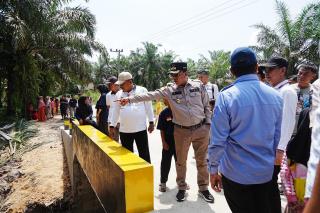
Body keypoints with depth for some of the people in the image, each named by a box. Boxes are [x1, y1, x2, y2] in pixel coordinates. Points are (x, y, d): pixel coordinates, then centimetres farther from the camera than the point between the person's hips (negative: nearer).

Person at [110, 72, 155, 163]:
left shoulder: (142, 90, -3)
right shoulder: (119, 94, 7)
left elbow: (148, 107, 0)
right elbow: (116, 111, 12)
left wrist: (151, 122, -1)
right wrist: (112, 126, 11)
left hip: (140, 129, -3)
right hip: (124, 130, 3)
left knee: (144, 154, 7)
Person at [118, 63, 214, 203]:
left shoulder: (199, 85, -3)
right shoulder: (169, 90, -3)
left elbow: (207, 106, 4)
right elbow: (150, 95, -8)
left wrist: (208, 124, 1)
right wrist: (130, 99, -13)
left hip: (201, 129, 0)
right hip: (181, 131, 1)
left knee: (201, 160, 11)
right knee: (181, 161, 13)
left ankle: (203, 188, 31)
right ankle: (182, 188, 34)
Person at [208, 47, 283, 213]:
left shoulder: (227, 96, -17)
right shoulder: (275, 96, -2)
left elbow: (218, 141, -18)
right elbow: (277, 137, 6)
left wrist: (213, 169, -5)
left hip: (236, 173, -4)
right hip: (266, 172, 4)